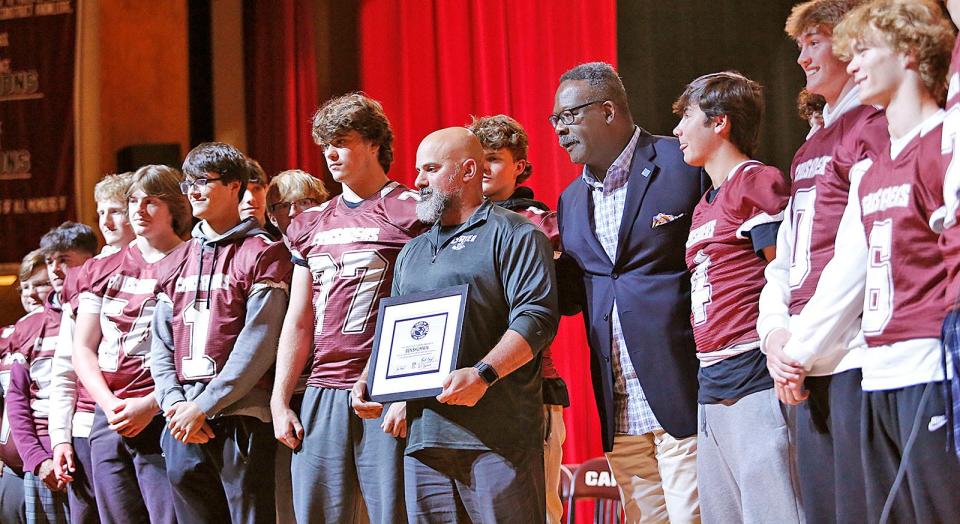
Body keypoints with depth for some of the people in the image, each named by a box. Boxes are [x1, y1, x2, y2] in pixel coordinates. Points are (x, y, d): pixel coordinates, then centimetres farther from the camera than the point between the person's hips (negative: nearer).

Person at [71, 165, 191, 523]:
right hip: (108, 421, 5)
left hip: (161, 419, -5)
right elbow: (83, 348, 13)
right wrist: (110, 406, -3)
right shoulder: (103, 269, 17)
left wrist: (149, 406, -14)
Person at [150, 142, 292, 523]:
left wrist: (204, 405, -14)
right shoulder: (179, 259, 18)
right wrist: (174, 404, -3)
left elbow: (258, 342, -10)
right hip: (183, 424, 6)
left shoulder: (263, 254, -2)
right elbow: (161, 342, 14)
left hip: (240, 416, -6)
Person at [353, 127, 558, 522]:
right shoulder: (412, 253, 27)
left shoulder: (512, 234, 1)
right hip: (423, 436, 7)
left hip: (497, 436, -7)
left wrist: (482, 374, -23)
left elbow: (537, 317, -11)